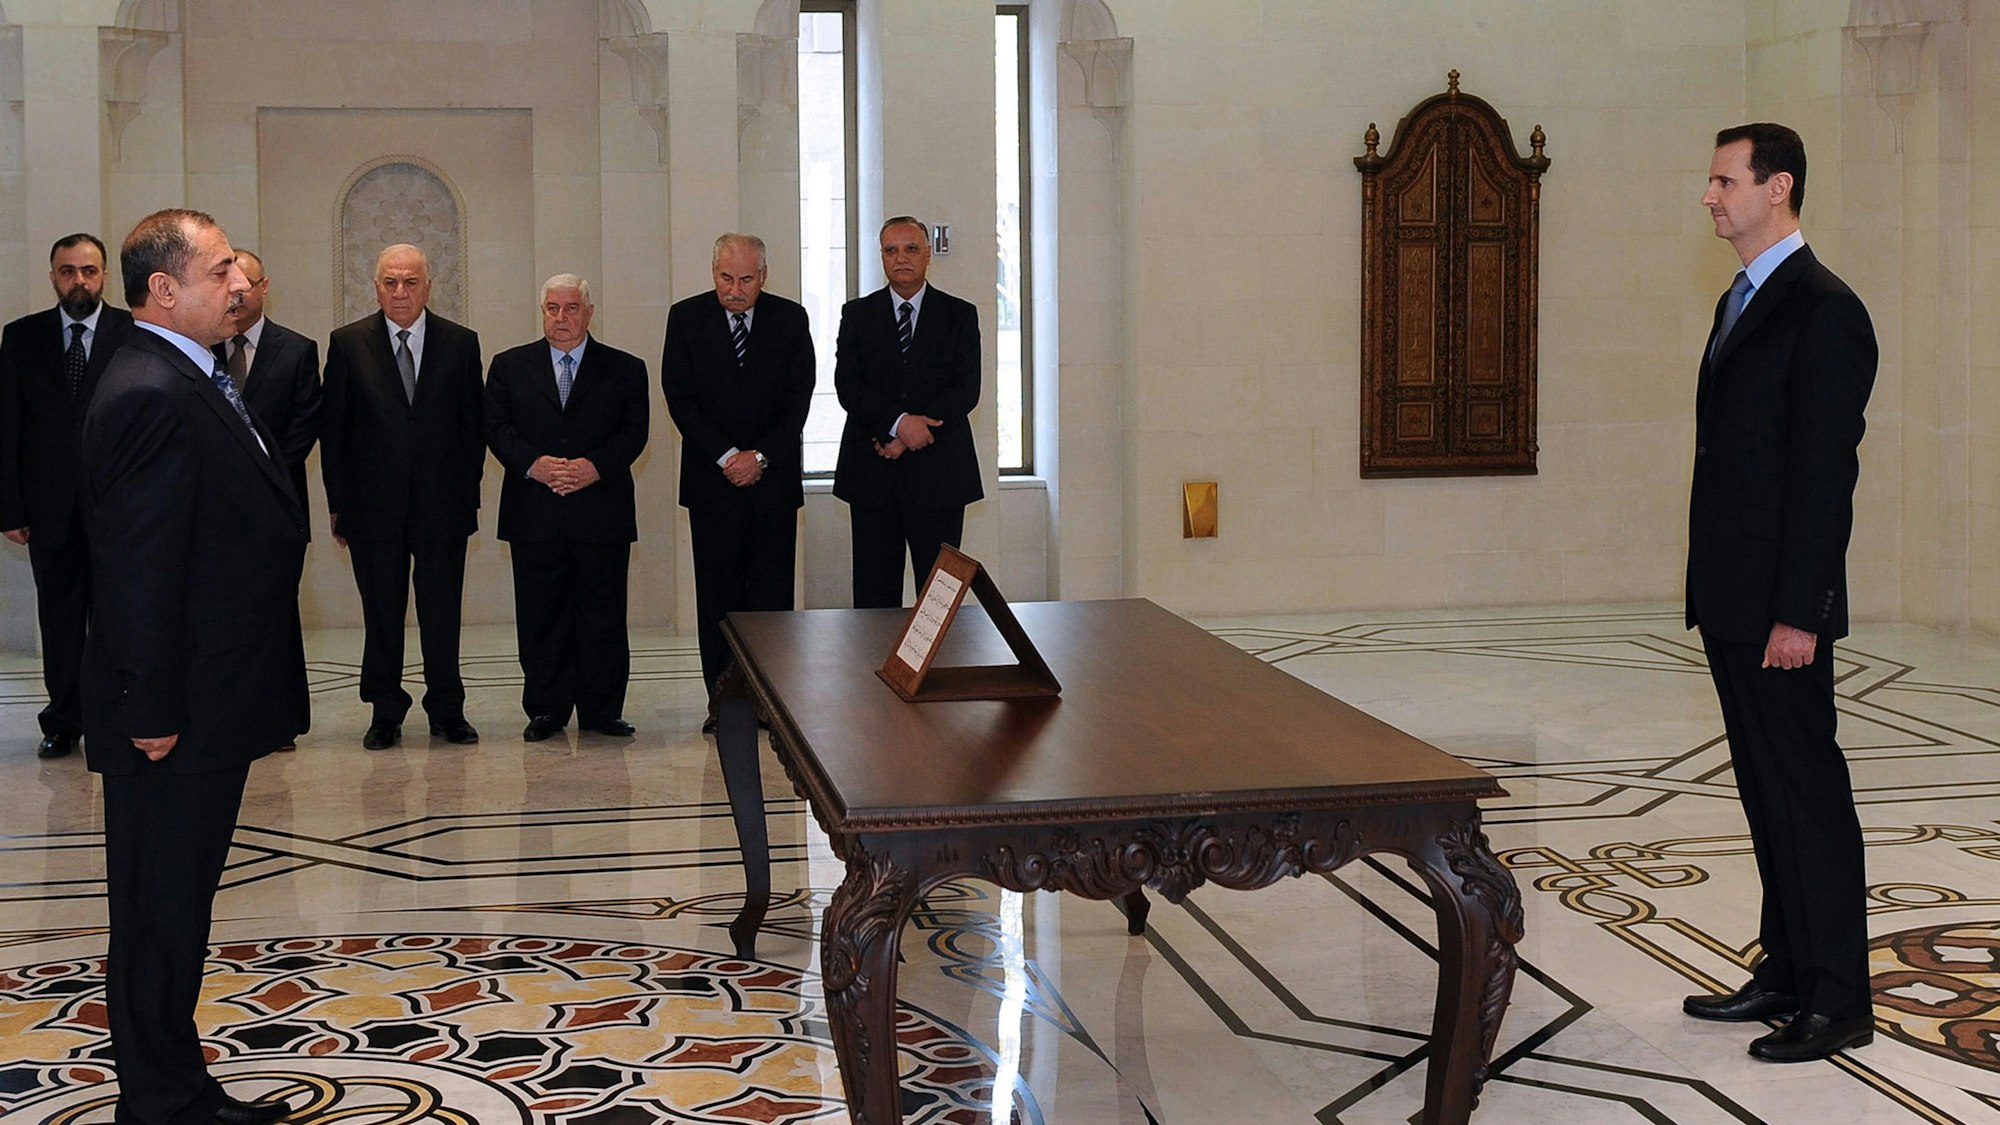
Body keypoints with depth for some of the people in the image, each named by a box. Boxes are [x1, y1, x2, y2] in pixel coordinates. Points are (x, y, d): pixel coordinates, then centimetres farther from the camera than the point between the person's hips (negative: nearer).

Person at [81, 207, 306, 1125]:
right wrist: (153, 711, -21)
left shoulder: (194, 382, 14)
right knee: (161, 910, 2)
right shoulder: (151, 396, -19)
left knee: (177, 909, 17)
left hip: (207, 707, 10)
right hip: (179, 719, -10)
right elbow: (139, 568, -22)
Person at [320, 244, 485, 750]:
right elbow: (333, 428, 3)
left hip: (443, 502, 0)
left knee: (443, 610, 6)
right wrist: (337, 503, -1)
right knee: (381, 613, 7)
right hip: (374, 503, 0)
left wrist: (469, 495, 1)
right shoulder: (348, 343, 3)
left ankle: (447, 710, 16)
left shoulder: (461, 343, 4)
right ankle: (385, 713, 17)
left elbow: (474, 424, 6)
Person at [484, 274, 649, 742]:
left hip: (601, 512, -1)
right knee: (540, 616, 4)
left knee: (603, 616, 2)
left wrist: (595, 466, -15)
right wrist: (533, 463, -14)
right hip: (534, 514, 1)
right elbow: (496, 427, 3)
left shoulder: (625, 369, 9)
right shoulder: (510, 366, 12)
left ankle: (602, 711, 11)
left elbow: (634, 431, 1)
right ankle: (546, 710, 13)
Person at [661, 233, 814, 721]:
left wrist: (761, 456, -9)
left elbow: (799, 398, 0)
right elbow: (679, 397, -3)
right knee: (717, 592, 2)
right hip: (712, 478, 0)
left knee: (772, 590, 0)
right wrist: (726, 456, -10)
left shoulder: (790, 319, 3)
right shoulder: (686, 317, 2)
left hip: (774, 475, 0)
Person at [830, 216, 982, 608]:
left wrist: (910, 435, -13)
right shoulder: (857, 315, 9)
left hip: (938, 473, -1)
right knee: (874, 589, 3)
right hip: (872, 473, 1)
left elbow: (966, 389, -3)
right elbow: (848, 385, -2)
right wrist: (898, 423, -18)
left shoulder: (960, 315, 6)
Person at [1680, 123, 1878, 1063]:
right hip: (1731, 599, 9)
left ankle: (1838, 1001, 7)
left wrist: (1797, 613, -20)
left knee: (1807, 792, -2)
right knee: (1766, 792, 14)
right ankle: (1786, 969, 24)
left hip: (1779, 608, -9)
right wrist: (1712, 593, 16)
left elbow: (1825, 471, -17)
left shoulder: (1824, 309, -13)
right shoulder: (1740, 302, 16)